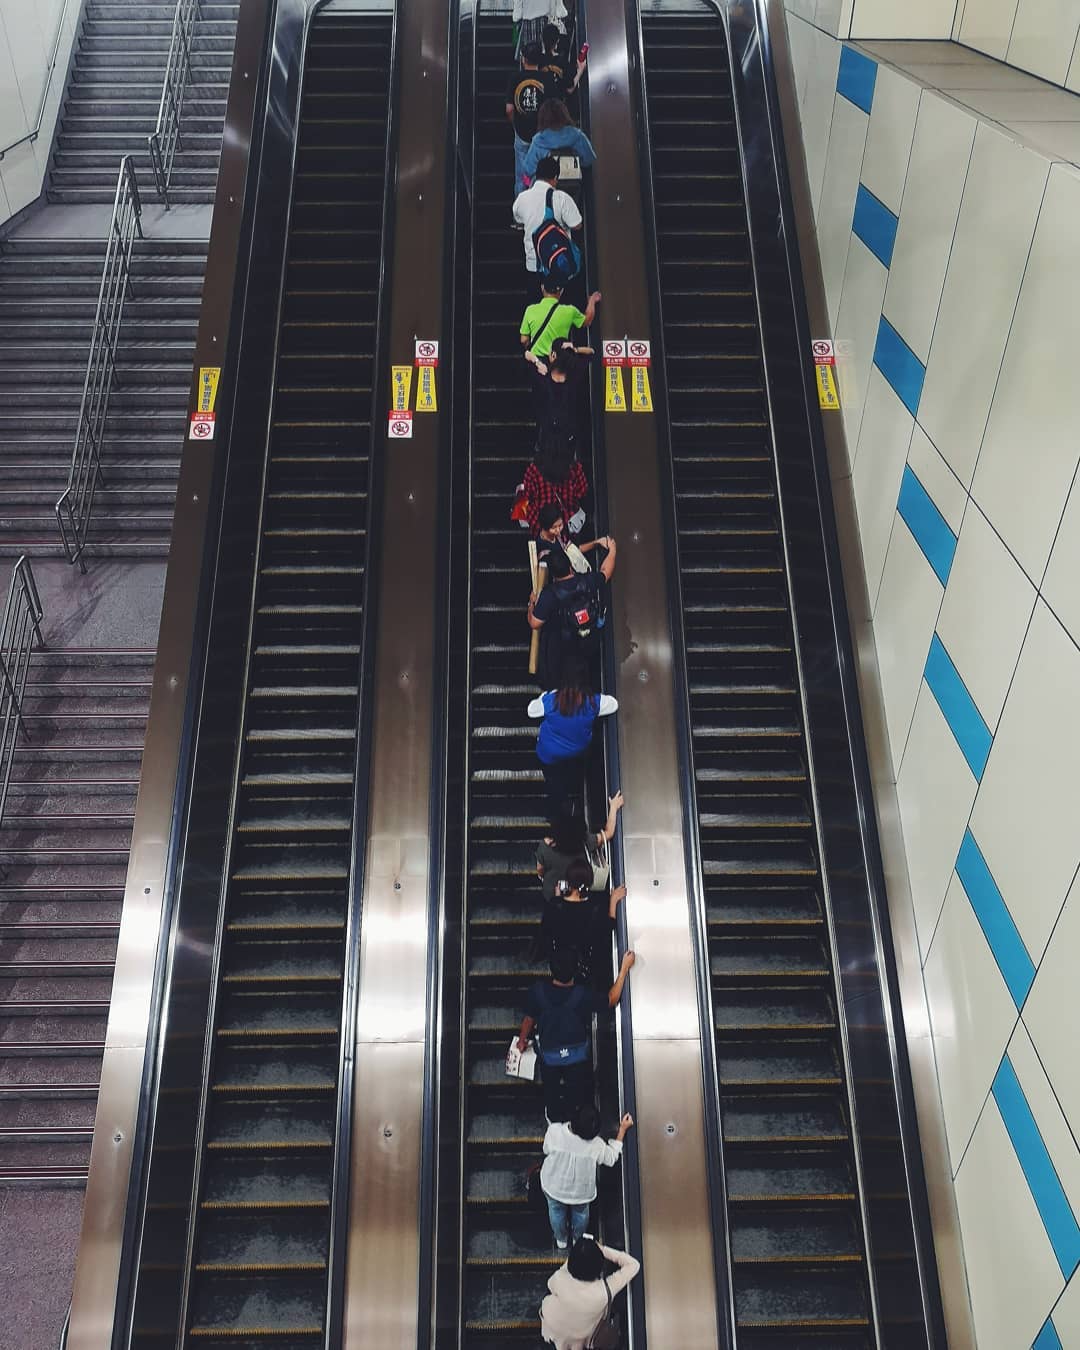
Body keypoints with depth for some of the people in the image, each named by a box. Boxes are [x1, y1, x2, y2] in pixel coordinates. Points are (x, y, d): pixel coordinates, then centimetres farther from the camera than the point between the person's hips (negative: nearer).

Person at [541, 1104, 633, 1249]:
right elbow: (612, 1158, -10)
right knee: (580, 1213, 34)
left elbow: (546, 1150, -12)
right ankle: (578, 1240, 58)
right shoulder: (597, 1145, -33)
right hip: (581, 1191, 0)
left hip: (555, 1186, 0)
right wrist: (623, 1129, -10)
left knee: (557, 1212, 33)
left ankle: (561, 1240, 57)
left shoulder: (554, 1131, -34)